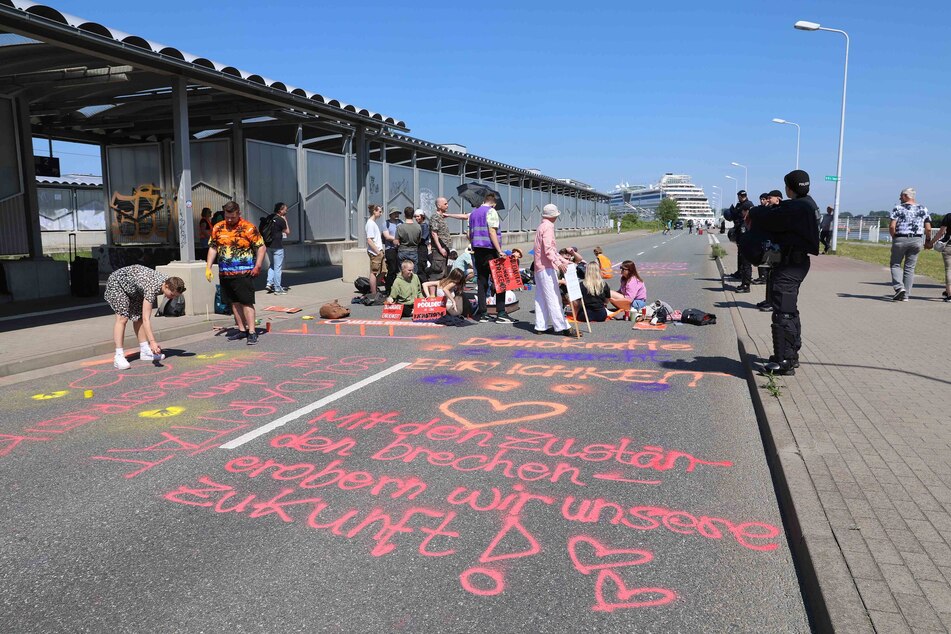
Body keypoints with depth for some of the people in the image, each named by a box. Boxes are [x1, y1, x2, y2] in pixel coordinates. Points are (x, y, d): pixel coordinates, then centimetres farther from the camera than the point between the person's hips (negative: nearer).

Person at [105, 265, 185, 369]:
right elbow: (146, 319, -45)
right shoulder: (152, 289, -41)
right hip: (117, 282, -8)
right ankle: (119, 357, -22)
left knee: (138, 318, 7)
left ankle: (145, 351, 13)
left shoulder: (167, 281, -17)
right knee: (122, 318, -19)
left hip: (132, 287, 9)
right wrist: (152, 342, -53)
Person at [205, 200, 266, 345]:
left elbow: (261, 247, -5)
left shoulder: (249, 228, -7)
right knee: (234, 302, 11)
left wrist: (257, 266, -14)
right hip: (225, 273, 6)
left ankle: (252, 332, -4)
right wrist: (208, 267, 9)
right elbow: (213, 247, 16)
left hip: (244, 273, -6)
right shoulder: (218, 228, 9)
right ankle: (242, 330, 21)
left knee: (246, 302, -7)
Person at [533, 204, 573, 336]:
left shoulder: (541, 227, 21)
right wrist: (558, 263, -33)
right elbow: (548, 249, -23)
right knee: (554, 298, -9)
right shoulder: (548, 227, -10)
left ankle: (541, 326, 12)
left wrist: (563, 260, 24)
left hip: (539, 267, 10)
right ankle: (561, 327, -9)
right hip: (547, 267, -10)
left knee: (541, 298, 10)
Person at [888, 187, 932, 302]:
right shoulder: (923, 209, 6)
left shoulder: (898, 208, -4)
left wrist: (893, 237, 4)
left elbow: (892, 226, -13)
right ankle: (905, 295, 9)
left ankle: (899, 287, -9)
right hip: (917, 240, 3)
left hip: (900, 239, -3)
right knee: (910, 267, 9)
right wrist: (928, 241, 18)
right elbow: (928, 229, 3)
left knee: (895, 264, 12)